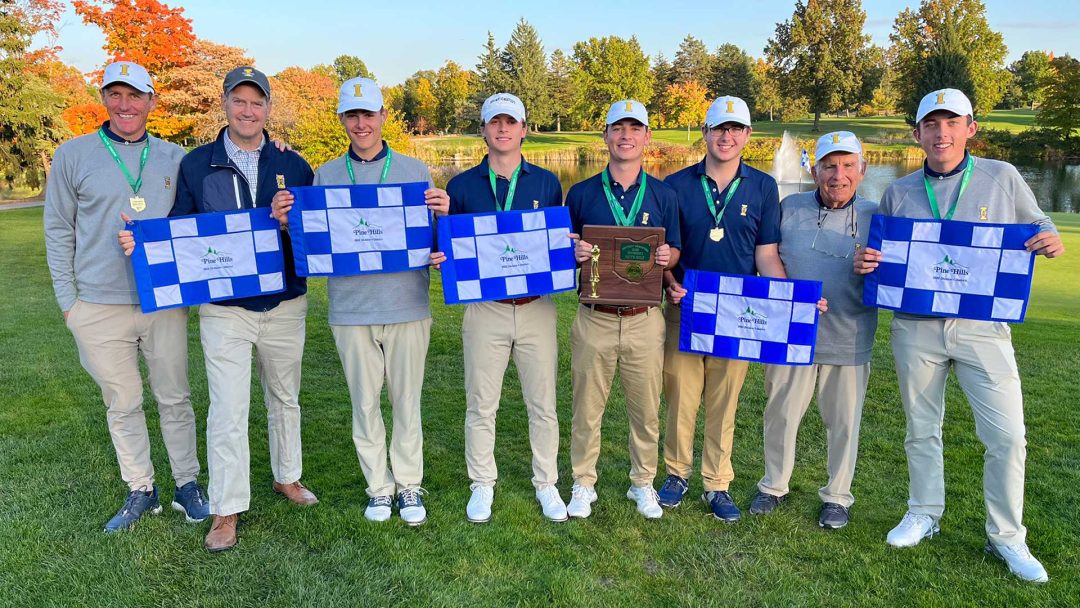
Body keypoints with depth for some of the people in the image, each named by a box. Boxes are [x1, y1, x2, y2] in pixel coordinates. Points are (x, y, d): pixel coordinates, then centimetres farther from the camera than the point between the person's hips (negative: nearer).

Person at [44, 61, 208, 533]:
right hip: (99, 307, 0)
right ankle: (140, 492, 22)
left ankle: (187, 485, 21)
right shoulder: (73, 156, 3)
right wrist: (67, 299, 2)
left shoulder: (174, 158, 7)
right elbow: (58, 232, 6)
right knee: (122, 405, 9)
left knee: (175, 399, 8)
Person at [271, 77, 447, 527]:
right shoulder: (325, 176, 9)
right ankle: (378, 488, 24)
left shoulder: (414, 171, 4)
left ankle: (409, 486, 23)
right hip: (350, 308, 2)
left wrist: (442, 215, -18)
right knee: (364, 403, 9)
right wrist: (287, 221, -10)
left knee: (406, 401, 8)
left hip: (407, 305, -1)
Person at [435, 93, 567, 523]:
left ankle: (546, 484, 26)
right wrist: (440, 258, -14)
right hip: (484, 309, 0)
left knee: (542, 404, 9)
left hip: (537, 308, 0)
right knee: (481, 405, 9)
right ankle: (482, 485, 27)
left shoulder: (547, 183, 6)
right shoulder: (461, 186, 5)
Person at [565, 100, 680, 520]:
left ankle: (643, 483, 30)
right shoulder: (581, 194, 3)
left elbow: (674, 252, 9)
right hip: (594, 318, 0)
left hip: (644, 319, 1)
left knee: (646, 409, 11)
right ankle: (583, 483, 26)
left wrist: (667, 257, -14)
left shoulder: (663, 195, 5)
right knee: (587, 407, 9)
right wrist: (575, 253, -15)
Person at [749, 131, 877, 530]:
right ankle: (774, 487, 31)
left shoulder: (874, 216, 1)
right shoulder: (789, 209, 2)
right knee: (780, 414, 11)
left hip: (848, 340, 0)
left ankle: (837, 496, 30)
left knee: (843, 421, 11)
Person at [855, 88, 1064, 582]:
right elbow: (880, 256, 13)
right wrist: (864, 264, -10)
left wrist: (1051, 241, -12)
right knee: (921, 429, 13)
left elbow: (1036, 225, 11)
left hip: (981, 327, -1)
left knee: (1007, 436, -3)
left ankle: (1006, 537, 16)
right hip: (915, 328, 2)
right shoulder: (898, 192, 6)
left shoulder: (1002, 177, 2)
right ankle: (924, 514, 31)